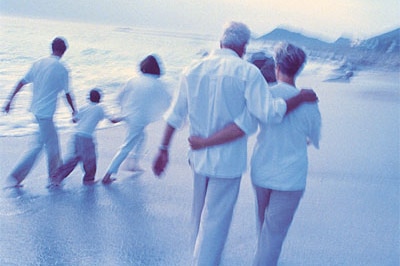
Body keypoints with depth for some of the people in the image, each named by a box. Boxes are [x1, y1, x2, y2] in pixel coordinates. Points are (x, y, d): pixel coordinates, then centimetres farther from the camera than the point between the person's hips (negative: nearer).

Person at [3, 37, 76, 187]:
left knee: (52, 141, 18)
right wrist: (74, 110, 9)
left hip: (36, 108, 7)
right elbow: (67, 93, -5)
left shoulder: (38, 63, 4)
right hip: (45, 112, -7)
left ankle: (54, 174, 28)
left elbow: (22, 82, 4)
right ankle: (16, 176, -1)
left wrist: (10, 100, 11)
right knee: (39, 145, 0)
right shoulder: (62, 69, -12)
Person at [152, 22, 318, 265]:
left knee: (200, 213, 24)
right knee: (215, 220, 5)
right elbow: (270, 112, -23)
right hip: (228, 160, -6)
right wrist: (301, 97, -8)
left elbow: (176, 115, 5)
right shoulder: (247, 72, -14)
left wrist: (164, 150, 12)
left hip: (199, 156, 6)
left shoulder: (193, 70, 1)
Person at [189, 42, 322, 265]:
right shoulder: (308, 104, -11)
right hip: (290, 179, -3)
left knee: (264, 225, 26)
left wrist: (205, 142, -18)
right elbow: (315, 140, 5)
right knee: (273, 234, 5)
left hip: (261, 173, 3)